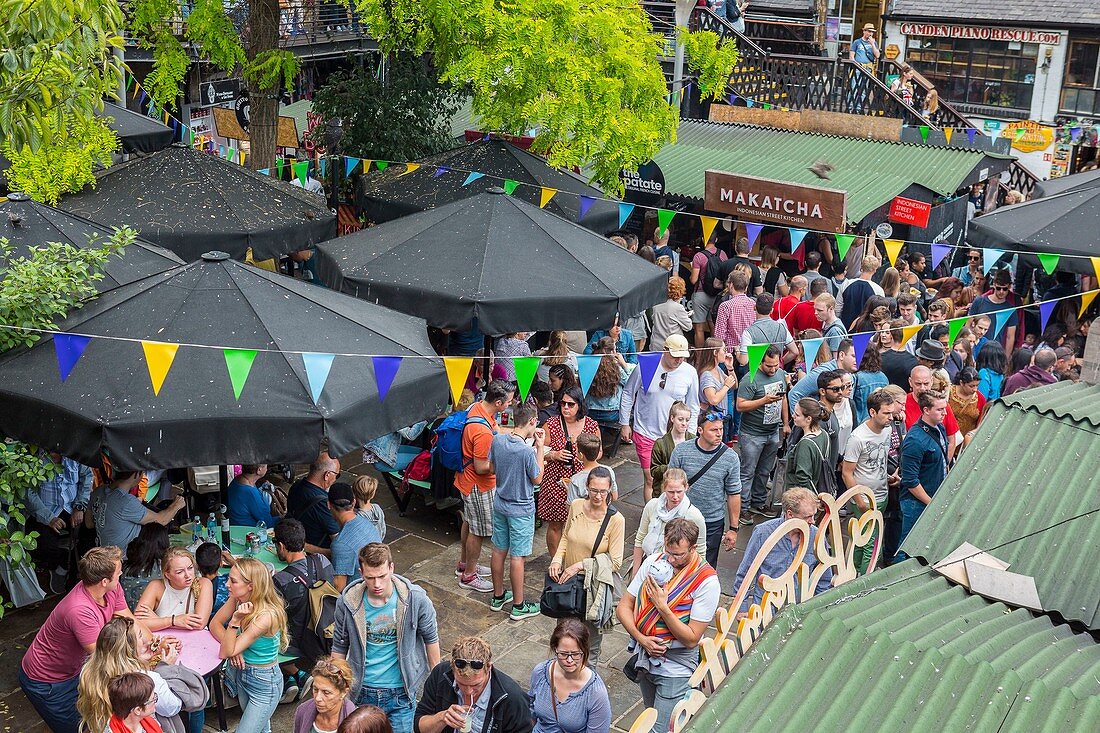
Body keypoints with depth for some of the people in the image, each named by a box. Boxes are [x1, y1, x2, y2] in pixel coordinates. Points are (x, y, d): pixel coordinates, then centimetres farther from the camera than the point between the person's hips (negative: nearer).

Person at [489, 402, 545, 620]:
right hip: (521, 510, -6)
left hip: (500, 504, 6)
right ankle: (518, 606, 15)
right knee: (517, 557, 4)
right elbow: (537, 479, -12)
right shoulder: (527, 451, -26)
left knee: (499, 551, 18)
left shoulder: (498, 440, -8)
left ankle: (498, 596, 33)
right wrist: (540, 447, -11)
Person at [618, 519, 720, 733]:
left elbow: (691, 639, -19)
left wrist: (662, 606, -27)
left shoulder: (707, 582, -20)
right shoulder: (653, 562, -5)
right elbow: (623, 607, -1)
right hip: (644, 658, 6)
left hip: (675, 670, -6)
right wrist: (641, 638, -16)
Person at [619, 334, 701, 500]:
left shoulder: (690, 372, -4)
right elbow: (628, 394, 4)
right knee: (650, 479, 1)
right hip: (645, 433, -1)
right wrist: (624, 423, 7)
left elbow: (693, 407, 8)